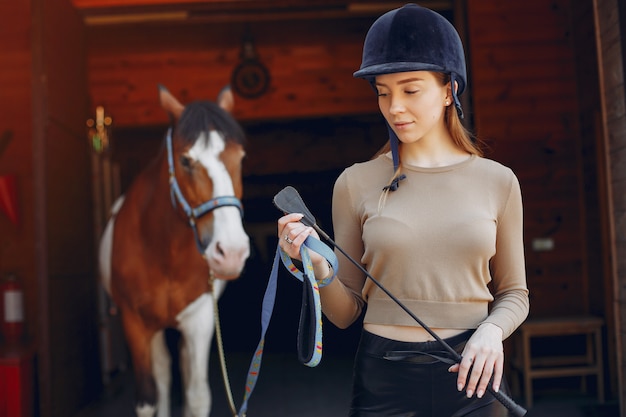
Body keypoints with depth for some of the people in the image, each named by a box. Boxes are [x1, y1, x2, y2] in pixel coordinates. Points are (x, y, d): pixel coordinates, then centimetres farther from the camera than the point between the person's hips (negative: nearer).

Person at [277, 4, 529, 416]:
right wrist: (320, 267, -16)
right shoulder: (356, 183, -2)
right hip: (384, 379, -1)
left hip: (471, 374, 1)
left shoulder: (497, 181, 0)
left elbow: (514, 293, 9)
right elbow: (346, 313, 2)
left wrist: (492, 329, -11)